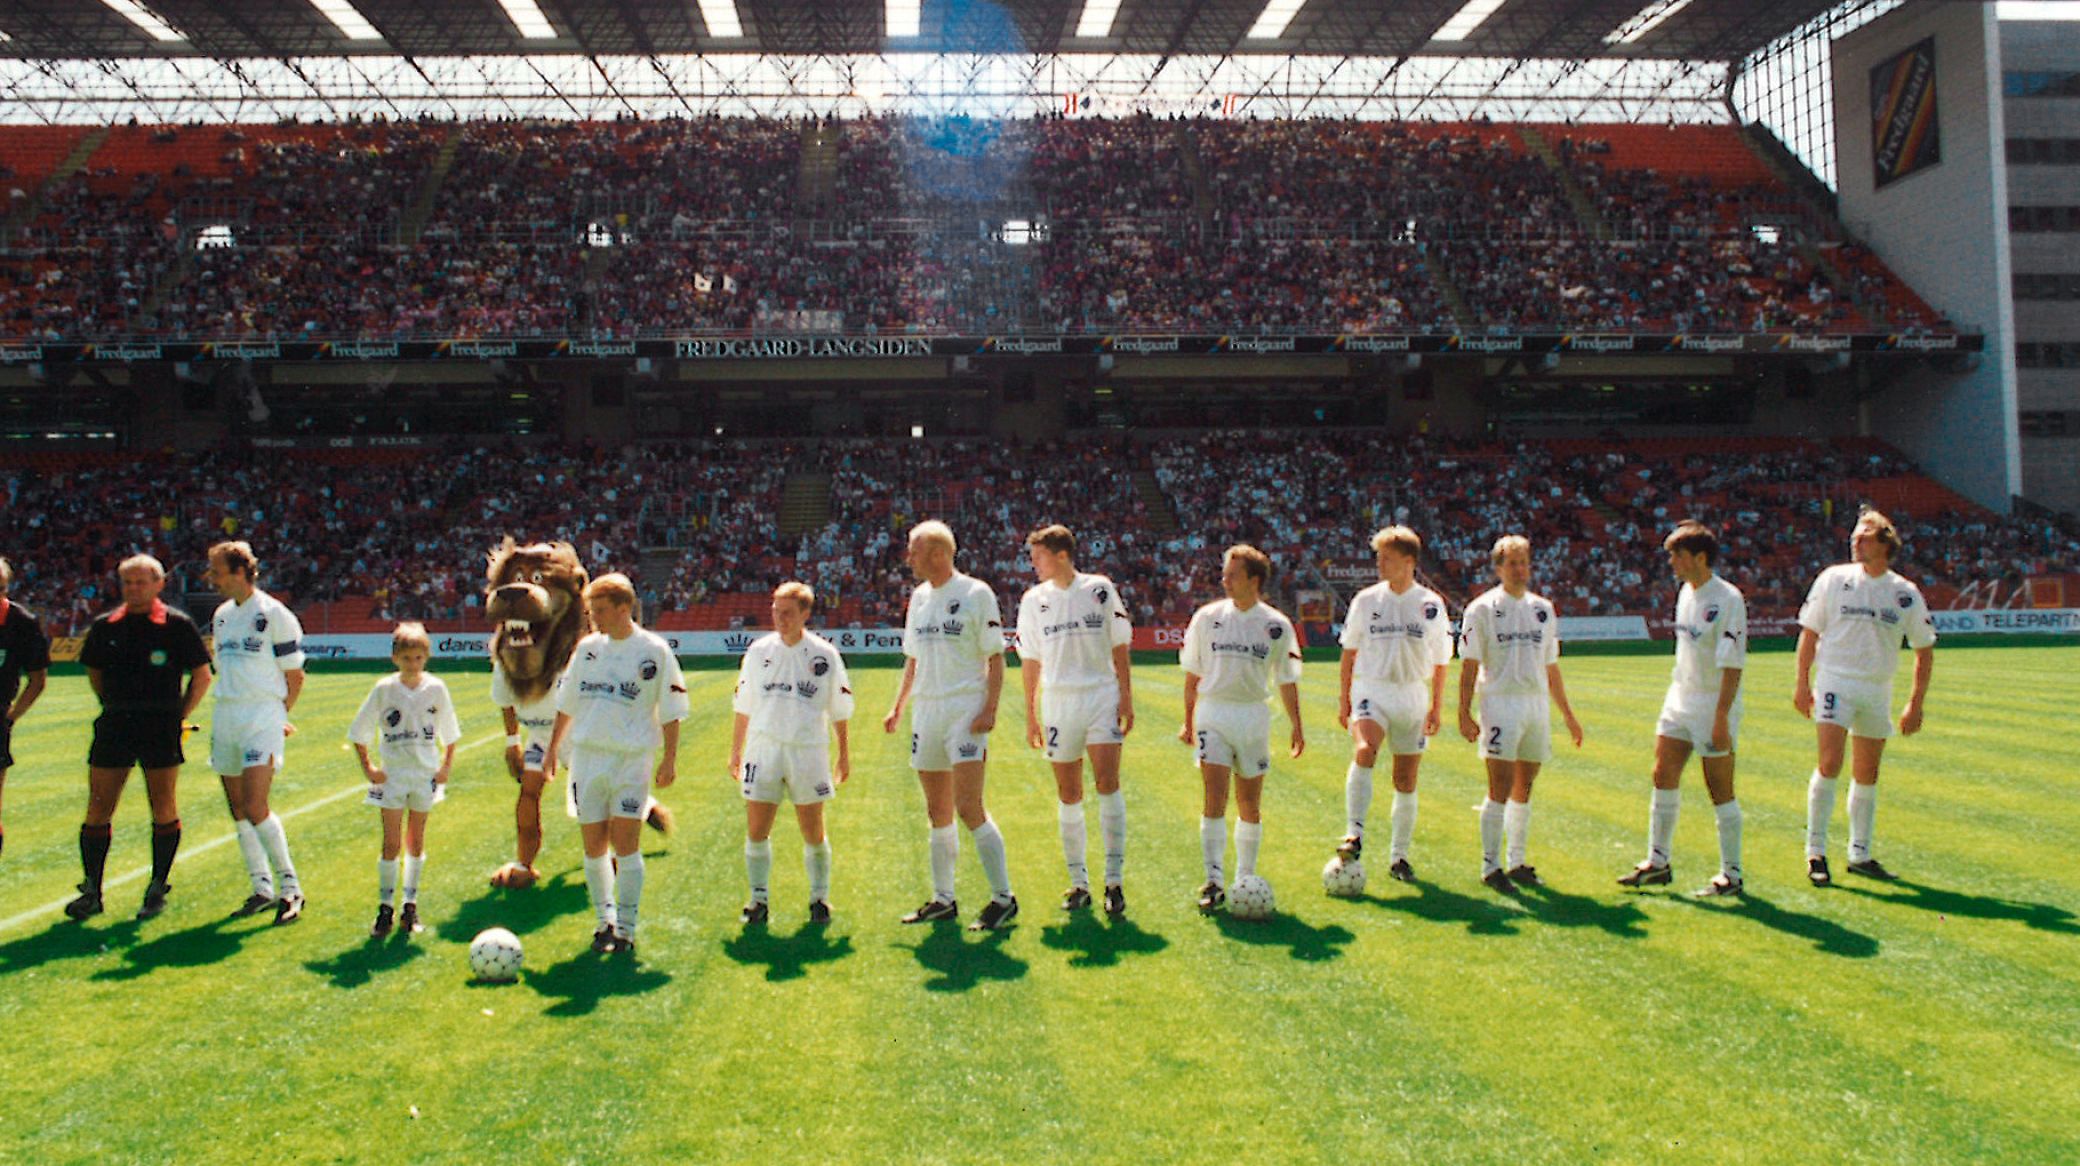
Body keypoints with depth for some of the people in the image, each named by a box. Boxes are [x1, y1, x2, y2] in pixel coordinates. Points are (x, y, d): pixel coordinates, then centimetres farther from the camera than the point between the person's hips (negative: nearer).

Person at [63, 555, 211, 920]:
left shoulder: (177, 625, -1)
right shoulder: (105, 627, 9)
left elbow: (201, 675, 4)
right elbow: (94, 673, 22)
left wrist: (179, 716, 0)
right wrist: (115, 708, 13)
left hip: (161, 726, -3)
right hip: (115, 725, 4)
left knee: (163, 809, 1)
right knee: (97, 809, 3)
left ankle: (158, 889, 12)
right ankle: (91, 892, 13)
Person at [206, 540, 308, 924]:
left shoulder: (274, 614, -7)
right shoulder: (222, 615, 14)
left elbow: (294, 678, -3)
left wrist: (274, 715, 3)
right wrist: (227, 714, 15)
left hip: (262, 718, -7)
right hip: (225, 719, 7)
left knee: (255, 808, -15)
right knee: (238, 811, 8)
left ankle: (291, 888, -5)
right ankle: (262, 889, 18)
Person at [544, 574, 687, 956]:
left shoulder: (654, 651, -3)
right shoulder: (587, 647, 10)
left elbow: (671, 711, -1)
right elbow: (566, 704, 19)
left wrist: (670, 758, -6)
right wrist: (552, 748, 18)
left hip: (631, 760, -4)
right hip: (586, 757, 4)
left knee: (626, 846, -7)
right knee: (594, 848, 6)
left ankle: (626, 929, 3)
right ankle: (605, 920, 22)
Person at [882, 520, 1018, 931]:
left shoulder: (975, 593, -5)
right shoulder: (918, 597, 15)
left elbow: (995, 657, -6)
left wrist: (990, 709, -15)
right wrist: (898, 707, 15)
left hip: (965, 711, -7)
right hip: (927, 712, 7)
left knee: (969, 808, -13)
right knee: (938, 813, 10)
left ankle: (1003, 899, -5)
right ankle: (943, 900, 19)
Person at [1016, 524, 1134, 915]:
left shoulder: (1100, 589, 1)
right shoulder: (1034, 600, 7)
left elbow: (1120, 648, 5)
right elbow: (1030, 661, 11)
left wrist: (1126, 697, -1)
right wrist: (1031, 715, 10)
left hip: (1102, 696, -2)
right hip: (1059, 702, 2)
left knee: (1107, 783, -13)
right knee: (1069, 794, 4)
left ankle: (1114, 880, -7)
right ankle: (1079, 883, 14)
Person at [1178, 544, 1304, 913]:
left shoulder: (1277, 625, 1)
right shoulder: (1207, 617, 1)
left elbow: (1287, 680, 7)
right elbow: (1192, 673, 9)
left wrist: (1296, 727, 6)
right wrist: (1188, 721, 9)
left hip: (1254, 716, 1)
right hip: (1212, 715, -1)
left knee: (1250, 806, 8)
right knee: (1215, 798, -12)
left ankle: (1245, 879, 23)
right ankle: (1214, 882, -12)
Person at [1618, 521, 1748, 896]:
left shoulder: (1728, 599, -16)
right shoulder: (1686, 592, 9)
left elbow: (1733, 664, -19)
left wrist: (1721, 717, -22)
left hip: (1713, 705, -8)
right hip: (1680, 697, 8)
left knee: (1720, 790, 0)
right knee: (1663, 776, 7)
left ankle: (1731, 874, 12)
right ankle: (1657, 863, 16)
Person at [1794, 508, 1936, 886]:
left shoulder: (1906, 593, 4)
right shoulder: (1834, 579, 0)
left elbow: (1924, 650, 10)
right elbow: (1809, 632, 5)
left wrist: (1916, 703, 5)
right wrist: (1803, 683, 0)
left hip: (1878, 691, 3)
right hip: (1835, 682, -3)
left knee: (1867, 776, 9)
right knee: (1830, 764, -15)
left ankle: (1860, 854, 20)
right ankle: (1815, 851, -7)